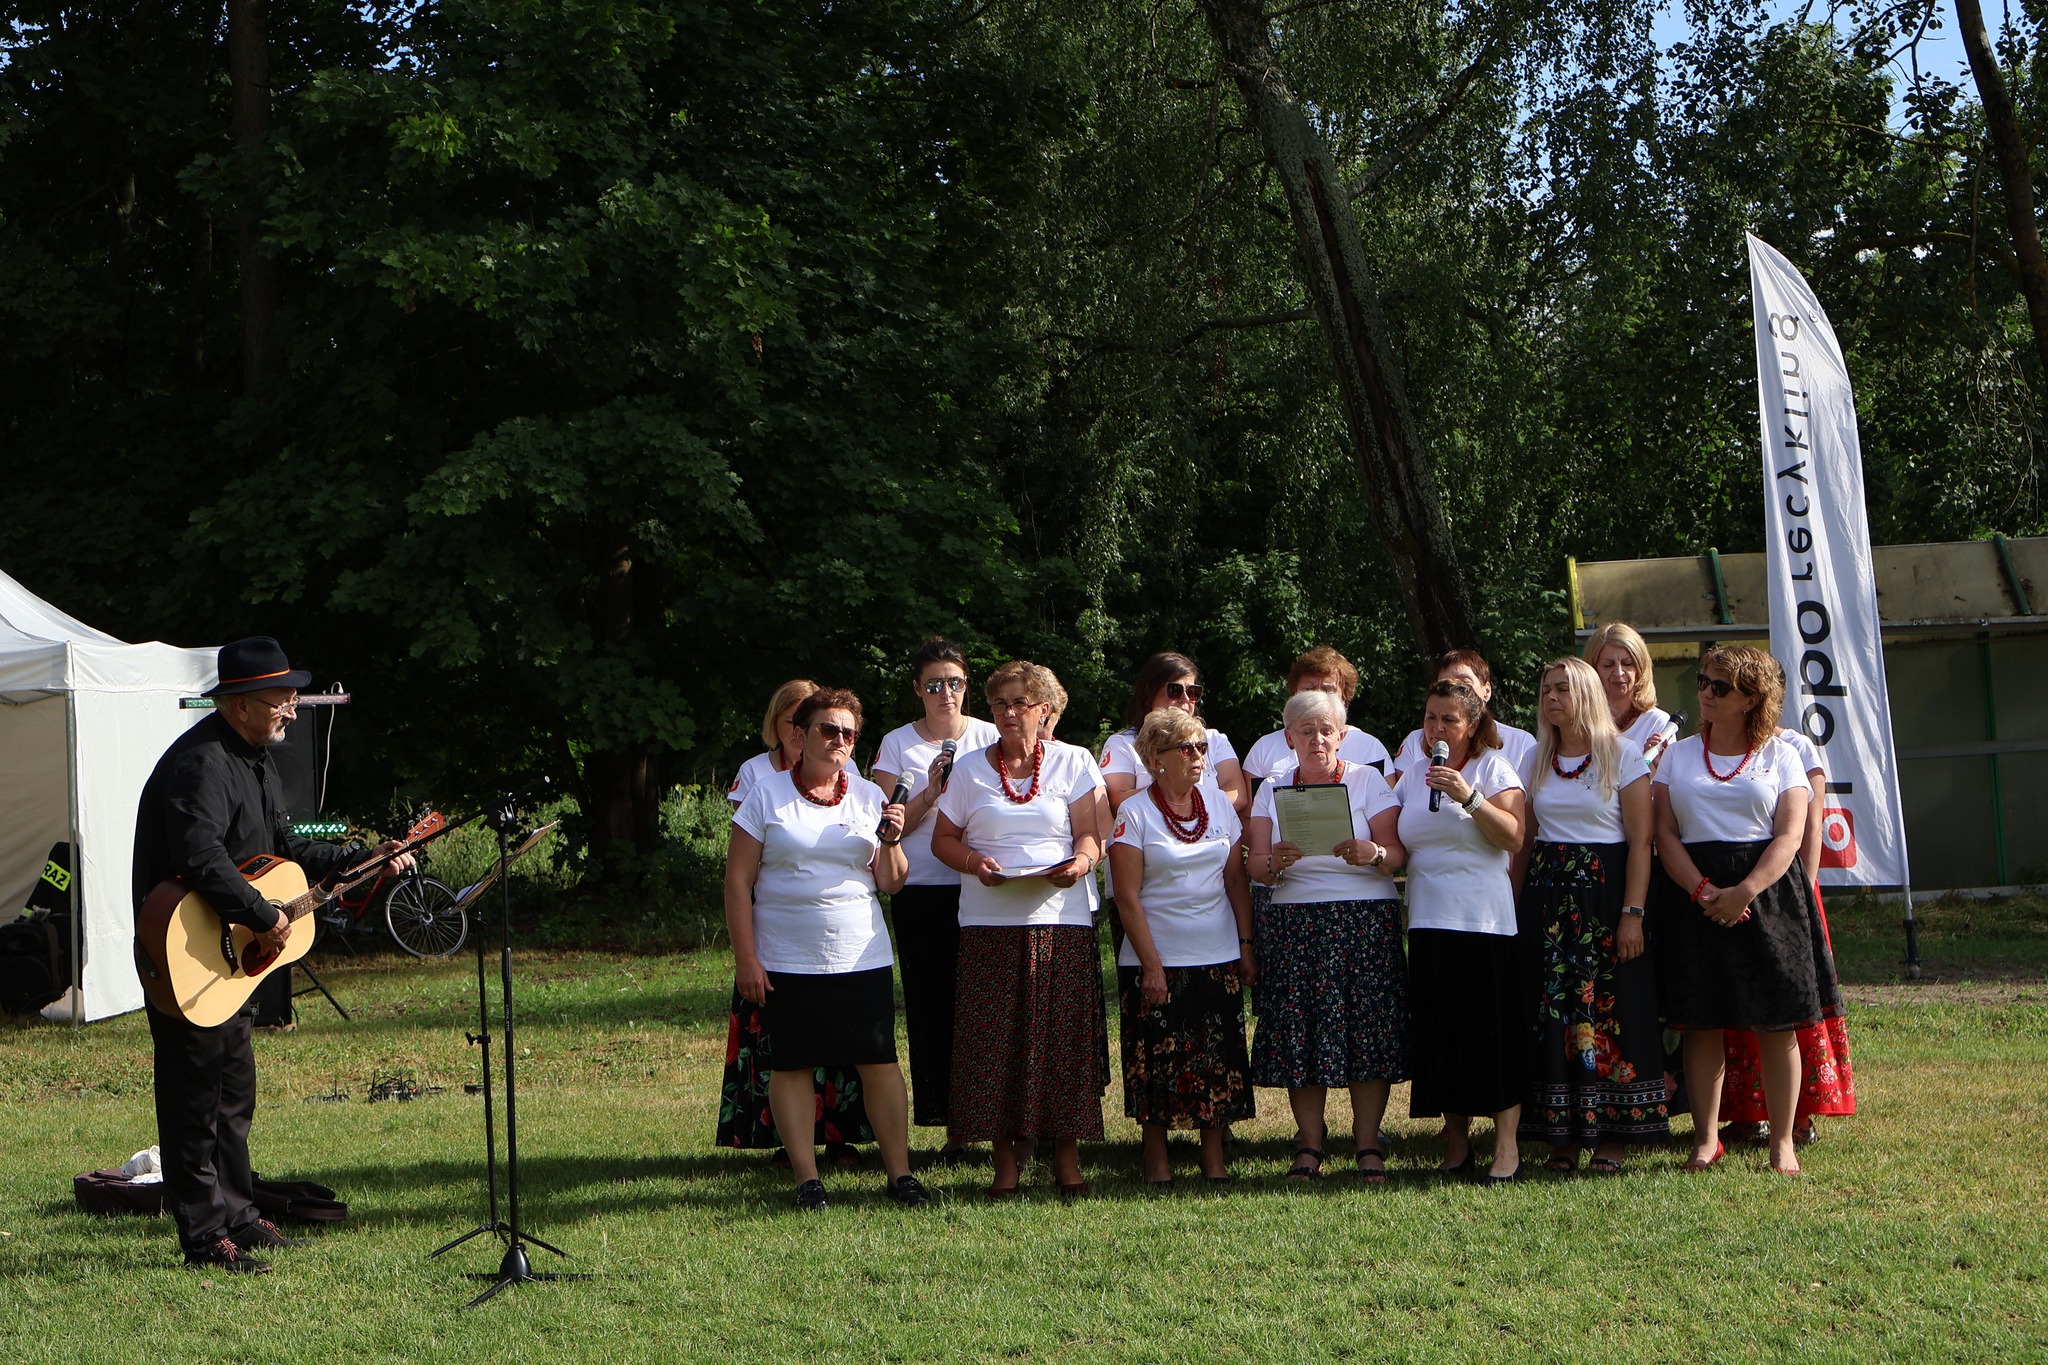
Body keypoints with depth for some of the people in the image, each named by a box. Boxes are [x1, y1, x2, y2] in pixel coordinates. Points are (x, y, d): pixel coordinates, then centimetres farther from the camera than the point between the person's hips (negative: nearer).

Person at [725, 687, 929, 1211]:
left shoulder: (869, 797, 7)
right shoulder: (767, 795, -1)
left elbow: (890, 883, 6)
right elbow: (737, 881, -1)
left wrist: (890, 842, -14)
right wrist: (746, 959, -6)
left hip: (862, 958, 2)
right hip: (787, 963, -2)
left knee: (880, 1063, -1)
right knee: (791, 1066, 1)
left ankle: (899, 1172, 6)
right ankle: (806, 1177, 9)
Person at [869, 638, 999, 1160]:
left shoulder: (989, 738, 6)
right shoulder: (897, 744, 7)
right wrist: (931, 792, -13)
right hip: (920, 894, 1)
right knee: (930, 1007, 0)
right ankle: (951, 1126, 6)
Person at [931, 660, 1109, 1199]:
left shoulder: (1073, 762, 9)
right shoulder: (969, 769, 12)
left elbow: (1091, 836, 4)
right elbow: (942, 840, 11)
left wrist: (1080, 863, -18)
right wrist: (974, 861, -10)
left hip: (1061, 919, -1)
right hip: (990, 922, 1)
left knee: (1064, 1038, -3)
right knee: (994, 1042, -3)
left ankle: (1067, 1157, 6)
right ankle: (1005, 1161, 3)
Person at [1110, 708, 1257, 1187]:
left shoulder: (1220, 807, 7)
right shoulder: (1135, 814, -5)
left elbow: (1236, 881, 12)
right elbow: (1129, 896, -8)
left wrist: (1246, 945, 4)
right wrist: (1151, 965, -12)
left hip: (1219, 957, 4)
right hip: (1158, 961, -4)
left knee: (1219, 1059, 3)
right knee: (1159, 1062, 0)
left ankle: (1214, 1160, 12)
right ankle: (1156, 1161, 10)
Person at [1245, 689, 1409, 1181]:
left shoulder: (1367, 781, 7)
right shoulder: (1273, 790, 13)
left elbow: (1397, 855, -2)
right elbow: (1256, 867, 4)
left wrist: (1371, 854, -23)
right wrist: (1276, 861, -18)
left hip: (1366, 919, -2)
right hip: (1292, 923, 2)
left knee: (1367, 1024, -8)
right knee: (1298, 1027, -6)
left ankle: (1368, 1144, -2)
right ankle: (1309, 1144, 1)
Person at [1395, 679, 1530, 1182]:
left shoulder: (1493, 767, 1)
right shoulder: (1412, 777, 15)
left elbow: (1513, 837, -12)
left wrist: (1468, 797, -20)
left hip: (1485, 919, -5)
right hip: (1428, 919, 5)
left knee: (1494, 1031, -6)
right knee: (1441, 1032, 4)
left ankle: (1506, 1145, -2)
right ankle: (1456, 1141, 13)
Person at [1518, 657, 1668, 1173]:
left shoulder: (1623, 755, -1)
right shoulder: (1537, 761, 13)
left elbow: (1640, 841, -6)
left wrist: (1633, 914, -15)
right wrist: (1517, 908, 3)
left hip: (1605, 891, -4)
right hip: (1547, 894, 4)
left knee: (1609, 1012, -6)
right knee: (1552, 1012, 0)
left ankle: (1611, 1137, -1)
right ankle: (1562, 1136, 4)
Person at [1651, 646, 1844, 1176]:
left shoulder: (1780, 755, 8)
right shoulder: (1676, 755, 13)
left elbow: (1790, 835, -3)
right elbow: (1665, 833, 3)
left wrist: (1745, 890, -18)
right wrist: (1702, 890, -14)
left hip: (1766, 891, -1)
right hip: (1693, 896, 1)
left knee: (1778, 1023, -3)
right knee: (1700, 1023, 0)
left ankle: (1782, 1142, 4)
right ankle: (1705, 1139, 8)